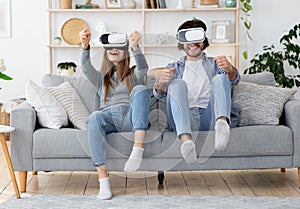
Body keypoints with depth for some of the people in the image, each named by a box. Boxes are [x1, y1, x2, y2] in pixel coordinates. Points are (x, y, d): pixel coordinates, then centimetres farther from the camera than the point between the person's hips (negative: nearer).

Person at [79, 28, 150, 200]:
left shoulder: (134, 75, 25)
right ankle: (103, 178, -43)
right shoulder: (101, 78, 29)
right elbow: (86, 67, 7)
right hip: (108, 118, 1)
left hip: (130, 118, -1)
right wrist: (85, 46, -14)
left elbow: (143, 68, 0)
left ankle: (138, 148, -47)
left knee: (141, 90, -30)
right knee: (94, 117, -35)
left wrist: (135, 47, -20)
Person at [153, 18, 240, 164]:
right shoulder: (174, 67, 29)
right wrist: (160, 82, -16)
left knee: (220, 78, -21)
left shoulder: (214, 63, 28)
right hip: (185, 121, 0)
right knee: (177, 83, -25)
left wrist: (230, 69, -20)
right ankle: (185, 139, -51)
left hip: (210, 118, 0)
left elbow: (234, 80, 6)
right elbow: (158, 93, 10)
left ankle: (222, 123, -53)